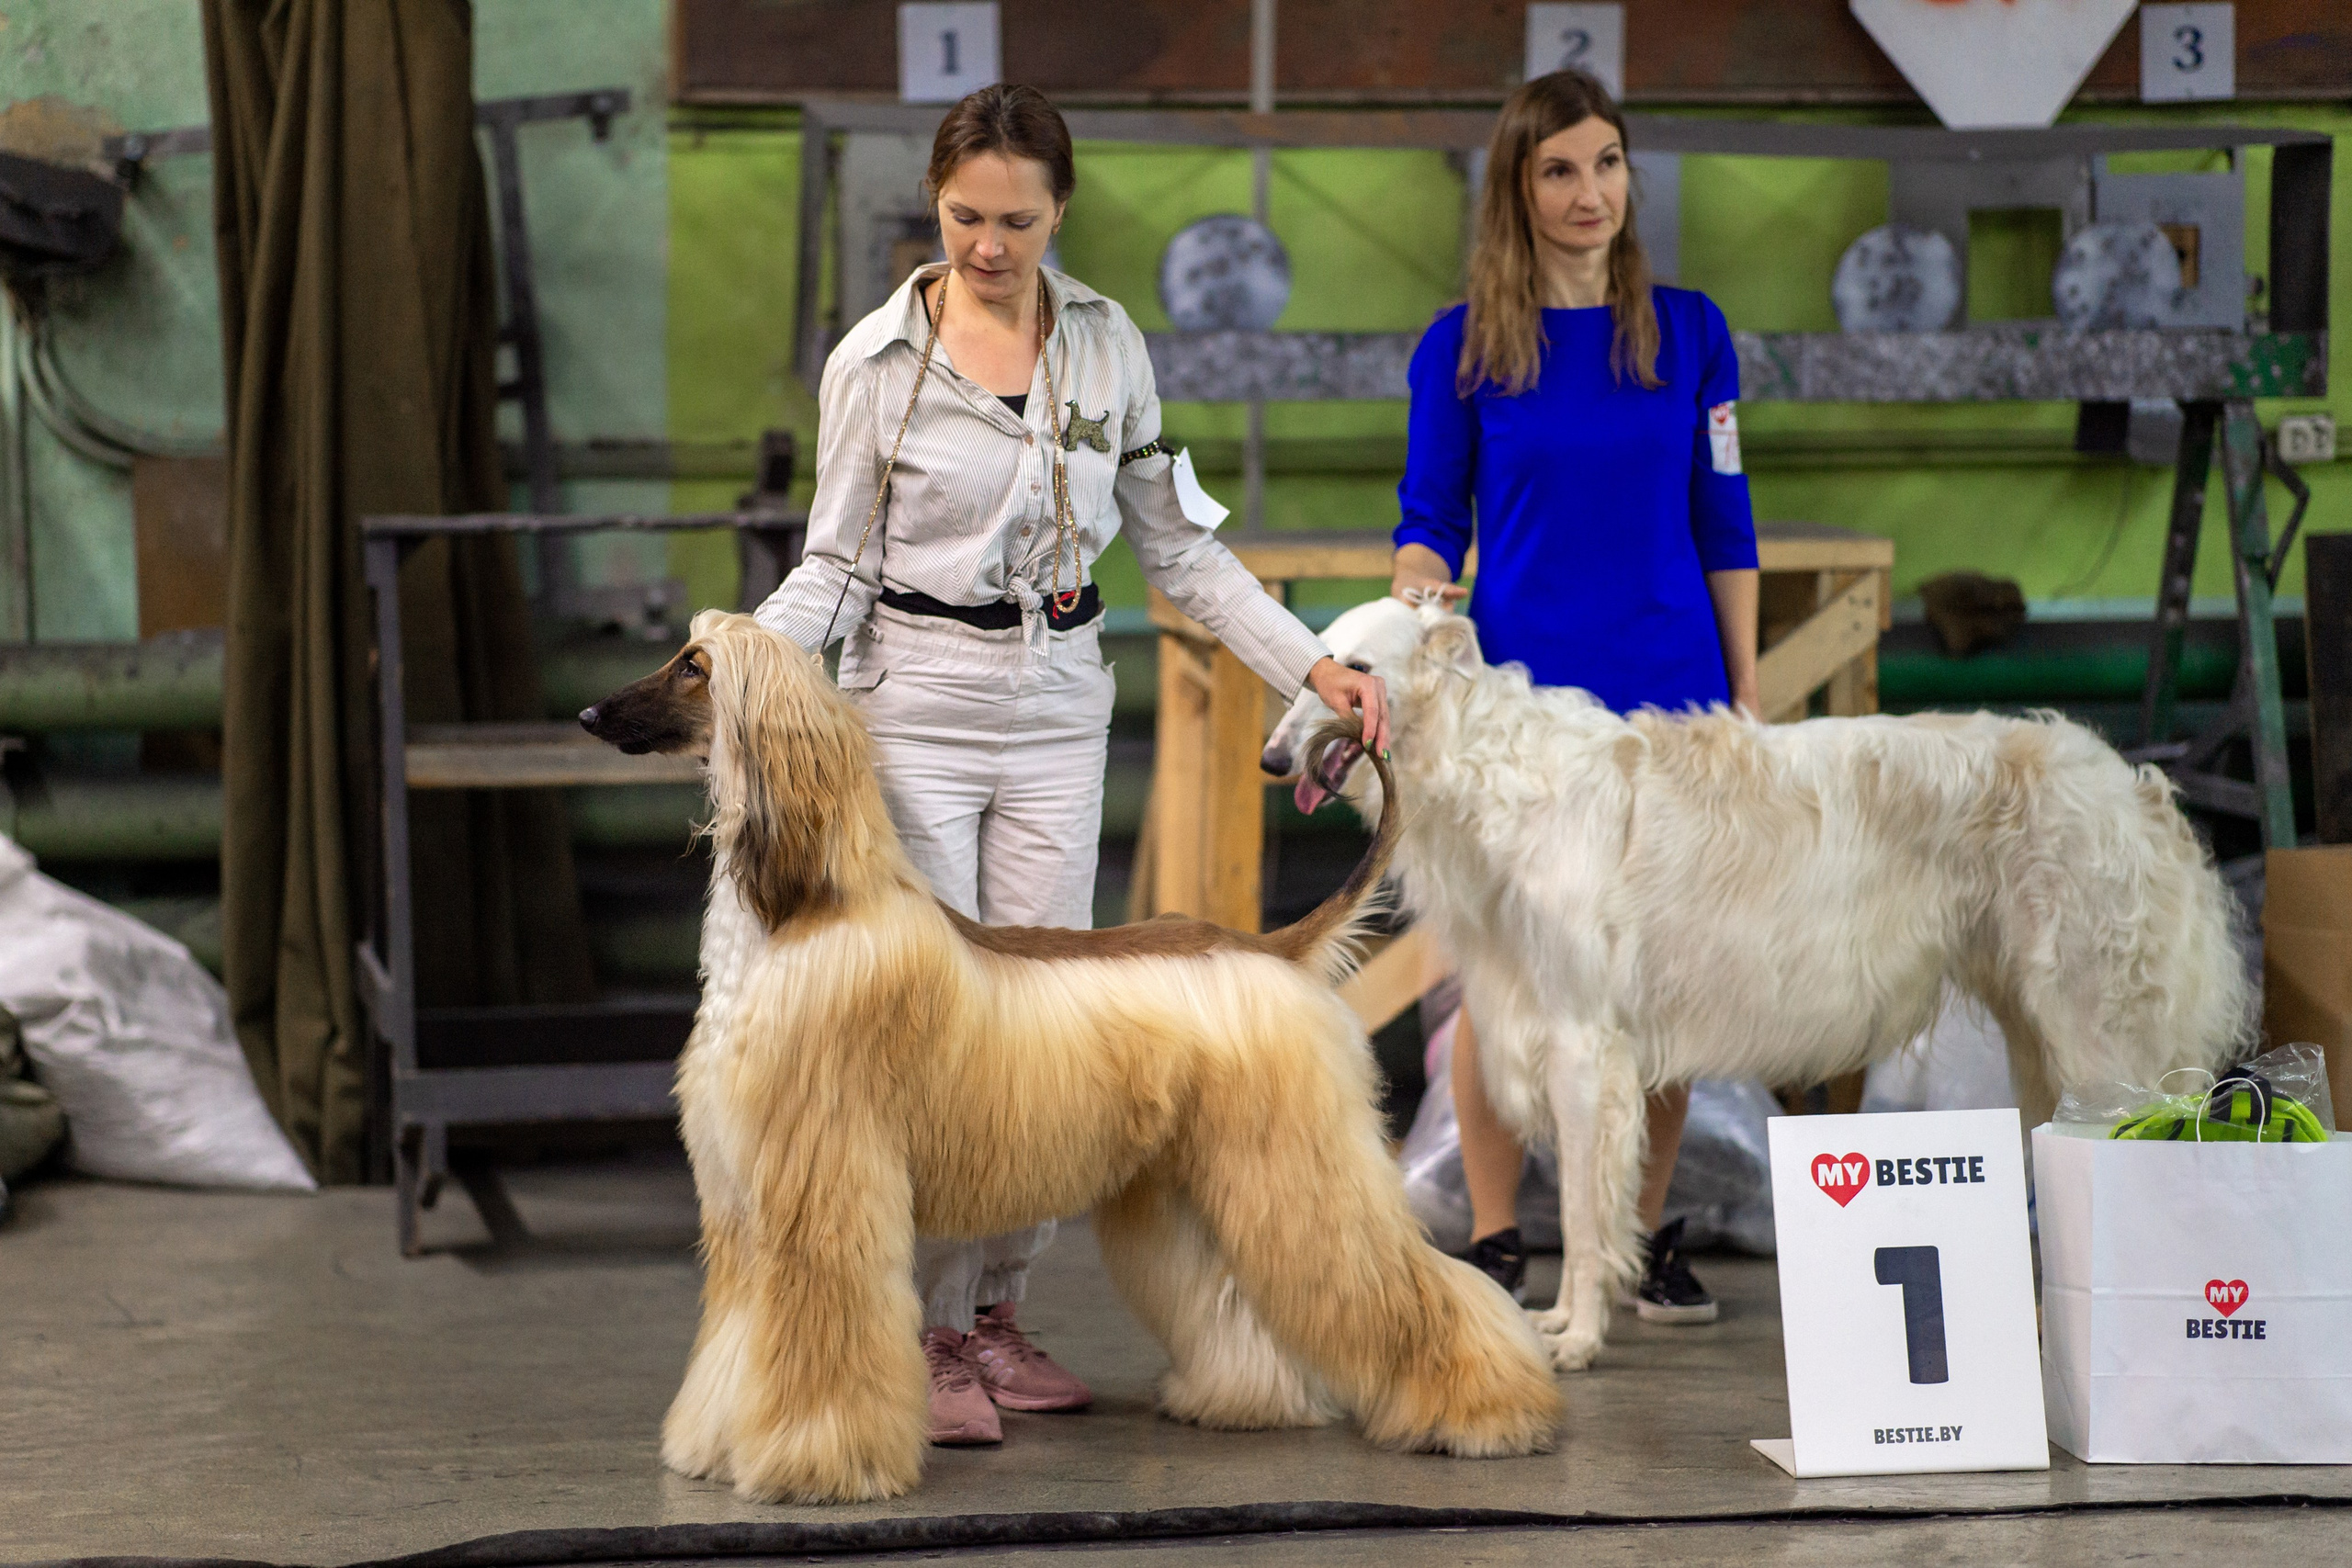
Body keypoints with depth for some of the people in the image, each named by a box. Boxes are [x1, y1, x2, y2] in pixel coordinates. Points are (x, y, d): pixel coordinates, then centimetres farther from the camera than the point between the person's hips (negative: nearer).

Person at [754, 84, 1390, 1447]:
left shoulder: (1108, 344, 4)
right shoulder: (878, 362, -5)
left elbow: (1177, 543, 9)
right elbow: (836, 566, -2)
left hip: (1059, 714, 3)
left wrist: (1313, 664, 1)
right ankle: (926, 1338, 5)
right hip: (917, 705, -3)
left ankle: (995, 1313, 16)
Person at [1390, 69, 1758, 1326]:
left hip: (1668, 693, 1)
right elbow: (1428, 519, 4)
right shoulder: (1461, 347, 1)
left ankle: (1646, 1236, 15)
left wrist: (1746, 697, 5)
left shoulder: (1687, 331, 5)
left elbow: (1724, 526, 7)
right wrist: (1417, 587, -18)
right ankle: (1493, 1242, 9)